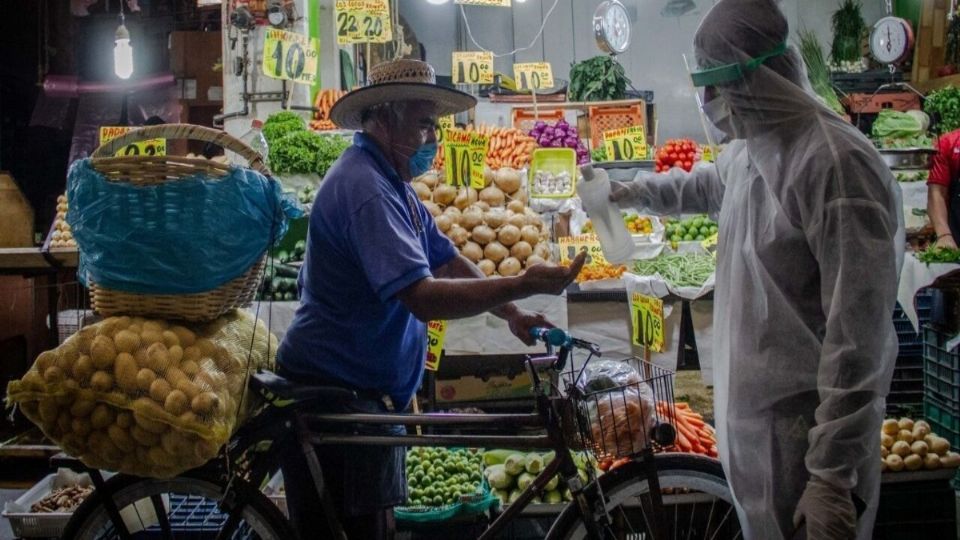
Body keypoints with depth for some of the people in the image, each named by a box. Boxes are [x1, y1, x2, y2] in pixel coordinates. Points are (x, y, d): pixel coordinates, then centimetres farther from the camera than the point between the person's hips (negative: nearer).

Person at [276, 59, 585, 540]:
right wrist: (523, 285, -31)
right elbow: (423, 297, -30)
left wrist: (512, 314, 3)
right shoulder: (366, 188, -21)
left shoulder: (392, 183, 14)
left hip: (364, 393, 10)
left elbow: (448, 261, 14)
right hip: (332, 394, -10)